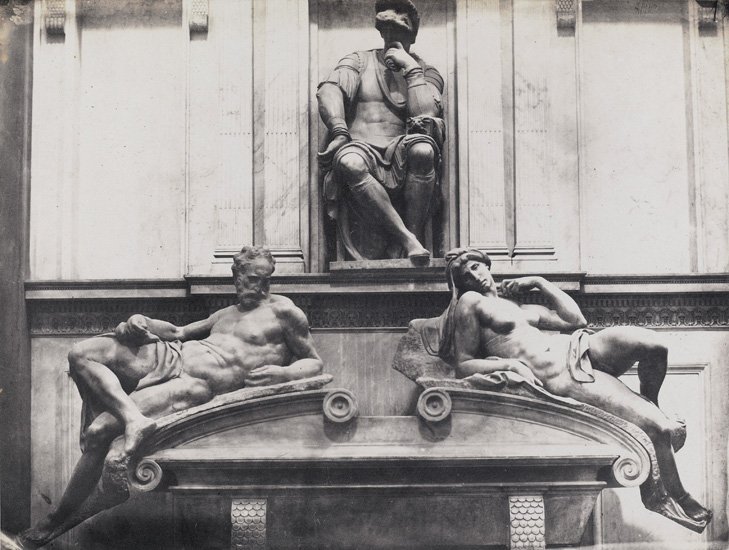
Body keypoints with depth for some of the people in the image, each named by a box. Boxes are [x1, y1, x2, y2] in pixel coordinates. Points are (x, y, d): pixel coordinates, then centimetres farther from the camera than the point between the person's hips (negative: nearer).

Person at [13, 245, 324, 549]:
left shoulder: (282, 311, 6)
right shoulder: (226, 314, 27)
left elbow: (315, 363, 7)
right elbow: (179, 333, 31)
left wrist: (282, 373, -15)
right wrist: (142, 322, 10)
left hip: (194, 386, -8)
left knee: (97, 433, -19)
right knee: (82, 354, -10)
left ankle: (54, 523, -7)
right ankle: (131, 417, -26)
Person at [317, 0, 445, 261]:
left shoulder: (426, 72, 18)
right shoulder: (359, 61, 19)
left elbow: (427, 116, -2)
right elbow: (328, 90, -2)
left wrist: (411, 68, -2)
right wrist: (339, 131, -20)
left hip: (402, 161, 0)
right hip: (363, 148, 0)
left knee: (423, 149, -35)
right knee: (349, 162, -36)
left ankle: (414, 235, -24)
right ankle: (407, 239, -33)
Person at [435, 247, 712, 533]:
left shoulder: (524, 308, 28)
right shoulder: (470, 303, 8)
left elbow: (576, 320, 17)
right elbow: (463, 367, 0)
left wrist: (539, 282, 19)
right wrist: (510, 363, -15)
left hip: (580, 347, 7)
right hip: (561, 376, -7)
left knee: (655, 345, -23)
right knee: (657, 430, -19)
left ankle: (650, 408, 6)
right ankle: (677, 497, 3)